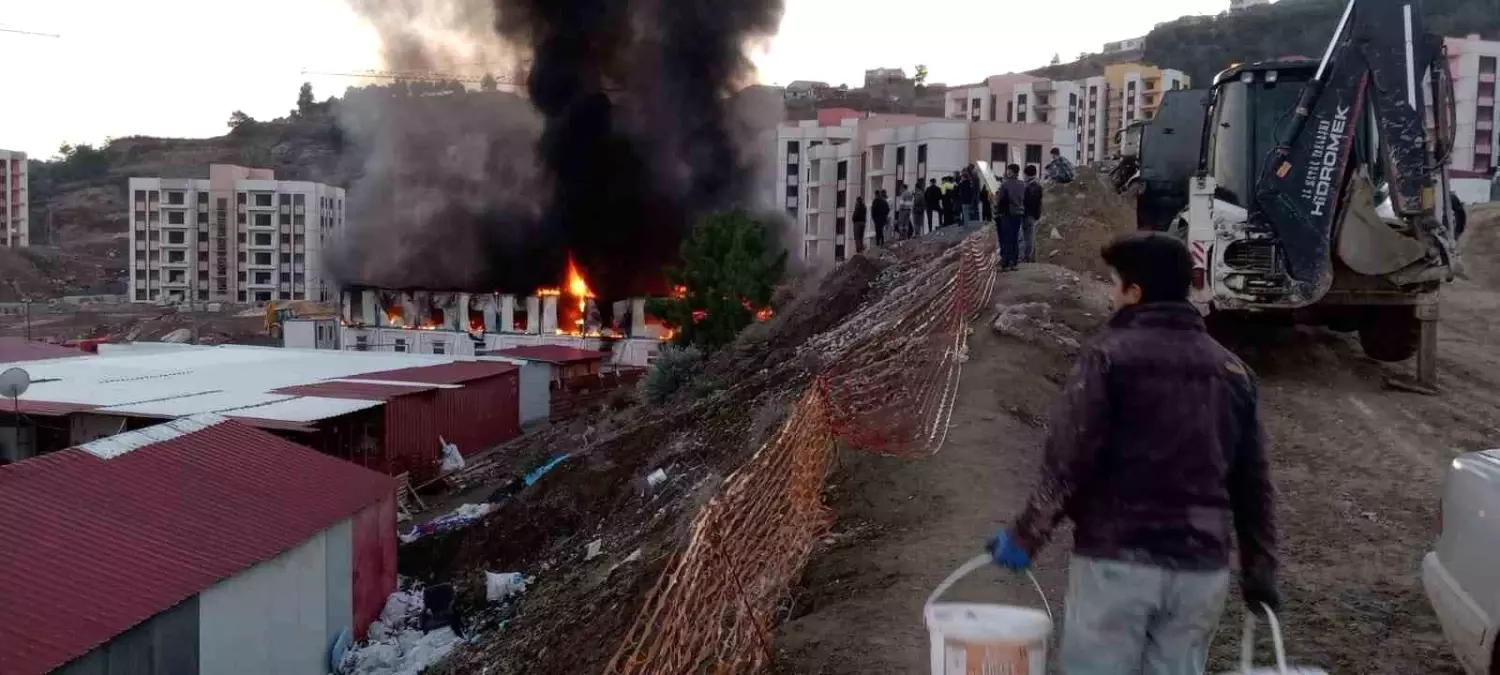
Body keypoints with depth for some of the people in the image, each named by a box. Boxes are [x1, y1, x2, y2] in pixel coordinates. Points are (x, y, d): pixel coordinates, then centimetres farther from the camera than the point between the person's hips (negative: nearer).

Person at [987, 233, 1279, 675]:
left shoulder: (1109, 355, -7)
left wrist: (1026, 536, -3)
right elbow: (1252, 483, 12)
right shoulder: (1234, 371, 11)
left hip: (1116, 558, -5)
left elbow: (1067, 461, -12)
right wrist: (1259, 570, 18)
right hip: (1201, 567, 5)